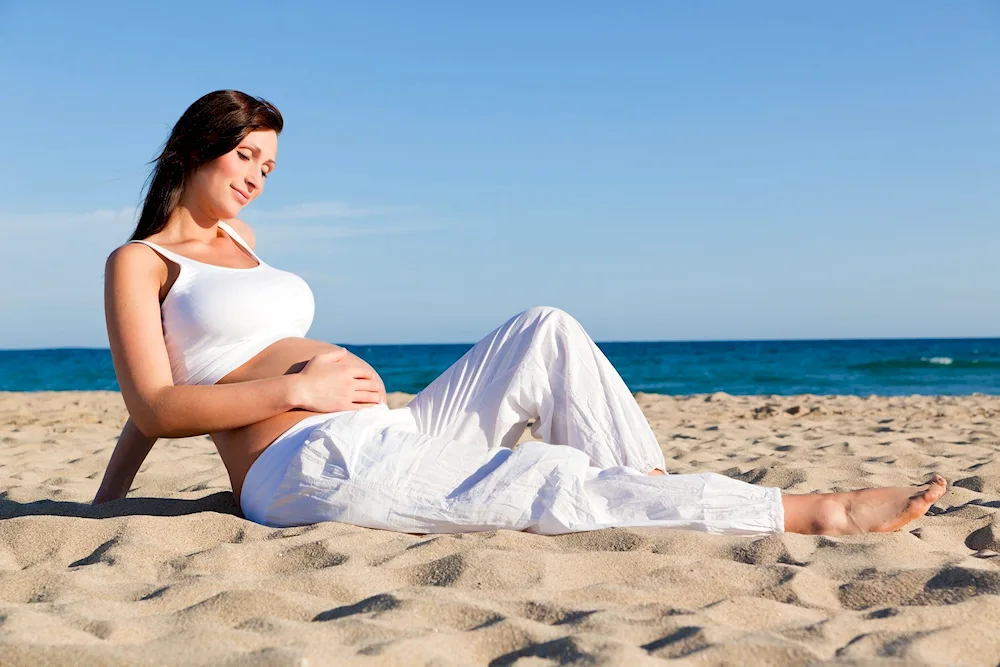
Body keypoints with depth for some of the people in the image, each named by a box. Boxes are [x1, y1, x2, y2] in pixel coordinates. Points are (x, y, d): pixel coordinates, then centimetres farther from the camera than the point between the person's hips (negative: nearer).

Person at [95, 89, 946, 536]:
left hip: (380, 442, 8)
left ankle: (660, 495, -9)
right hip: (315, 466, -8)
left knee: (546, 335, -6)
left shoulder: (238, 237, 25)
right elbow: (156, 405, -8)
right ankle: (813, 513, -14)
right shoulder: (141, 262, 3)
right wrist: (298, 387, -14)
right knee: (555, 485, -18)